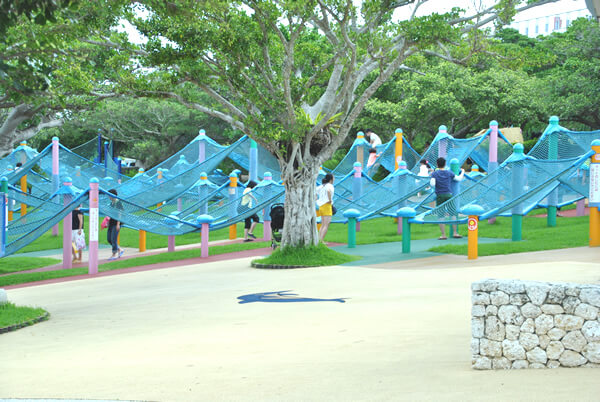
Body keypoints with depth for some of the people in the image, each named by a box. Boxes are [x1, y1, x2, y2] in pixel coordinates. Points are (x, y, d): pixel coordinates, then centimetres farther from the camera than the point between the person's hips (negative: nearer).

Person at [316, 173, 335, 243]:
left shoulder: (322, 186, 14)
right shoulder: (330, 186, -9)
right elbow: (328, 191, -32)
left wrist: (317, 200, 12)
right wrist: (330, 200, -20)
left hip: (321, 206, 8)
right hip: (327, 206, -8)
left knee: (323, 225, 15)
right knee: (326, 225, -8)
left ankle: (319, 240, 10)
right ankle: (321, 241, -15)